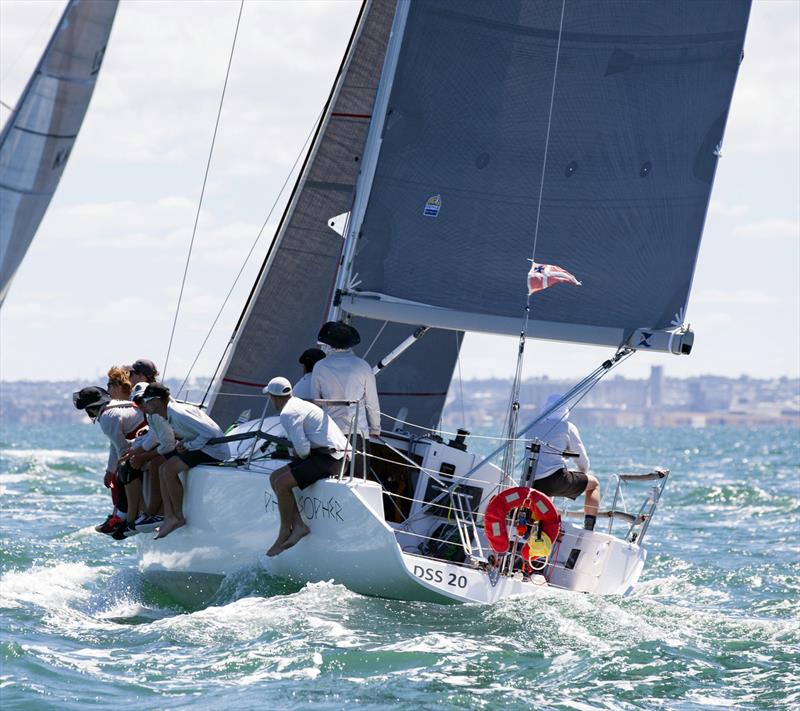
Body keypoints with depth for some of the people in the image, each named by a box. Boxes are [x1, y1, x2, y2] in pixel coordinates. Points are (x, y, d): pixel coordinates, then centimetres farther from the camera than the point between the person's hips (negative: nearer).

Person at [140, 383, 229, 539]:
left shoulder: (178, 414, -22)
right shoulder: (167, 414, 9)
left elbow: (209, 432, -25)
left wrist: (188, 446, -17)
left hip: (214, 450, -10)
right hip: (199, 448, 10)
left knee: (169, 469, -20)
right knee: (163, 469, 4)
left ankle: (178, 518, -9)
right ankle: (169, 517, -3)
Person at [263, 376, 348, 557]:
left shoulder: (288, 414, -12)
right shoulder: (300, 405, 19)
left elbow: (303, 448, -19)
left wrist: (301, 455, 2)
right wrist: (299, 454, 13)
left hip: (328, 458, -10)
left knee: (282, 483, -18)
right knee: (275, 477, 9)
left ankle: (284, 533, -6)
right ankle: (298, 525, 0)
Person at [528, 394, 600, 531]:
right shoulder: (567, 427, 8)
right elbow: (583, 461, 12)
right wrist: (582, 475, 34)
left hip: (532, 483, 5)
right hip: (557, 478, -5)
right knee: (594, 483, 16)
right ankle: (589, 530, 5)